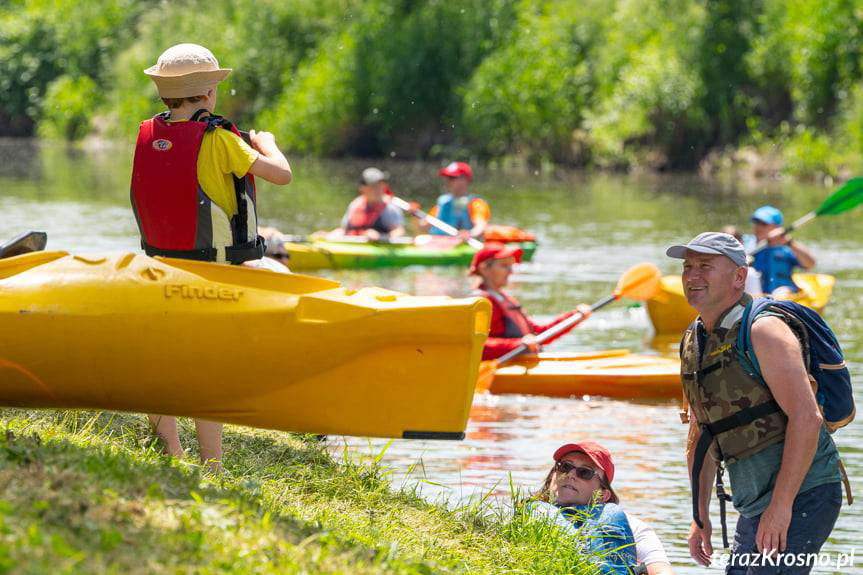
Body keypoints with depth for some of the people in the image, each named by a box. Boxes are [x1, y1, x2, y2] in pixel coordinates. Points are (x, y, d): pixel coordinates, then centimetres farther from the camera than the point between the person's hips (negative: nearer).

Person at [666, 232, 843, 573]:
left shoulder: (762, 331, -14)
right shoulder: (692, 343, 13)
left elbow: (806, 418, -23)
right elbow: (700, 435, 22)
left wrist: (781, 506, -26)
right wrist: (700, 515, 17)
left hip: (802, 495, -9)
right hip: (754, 507, 9)